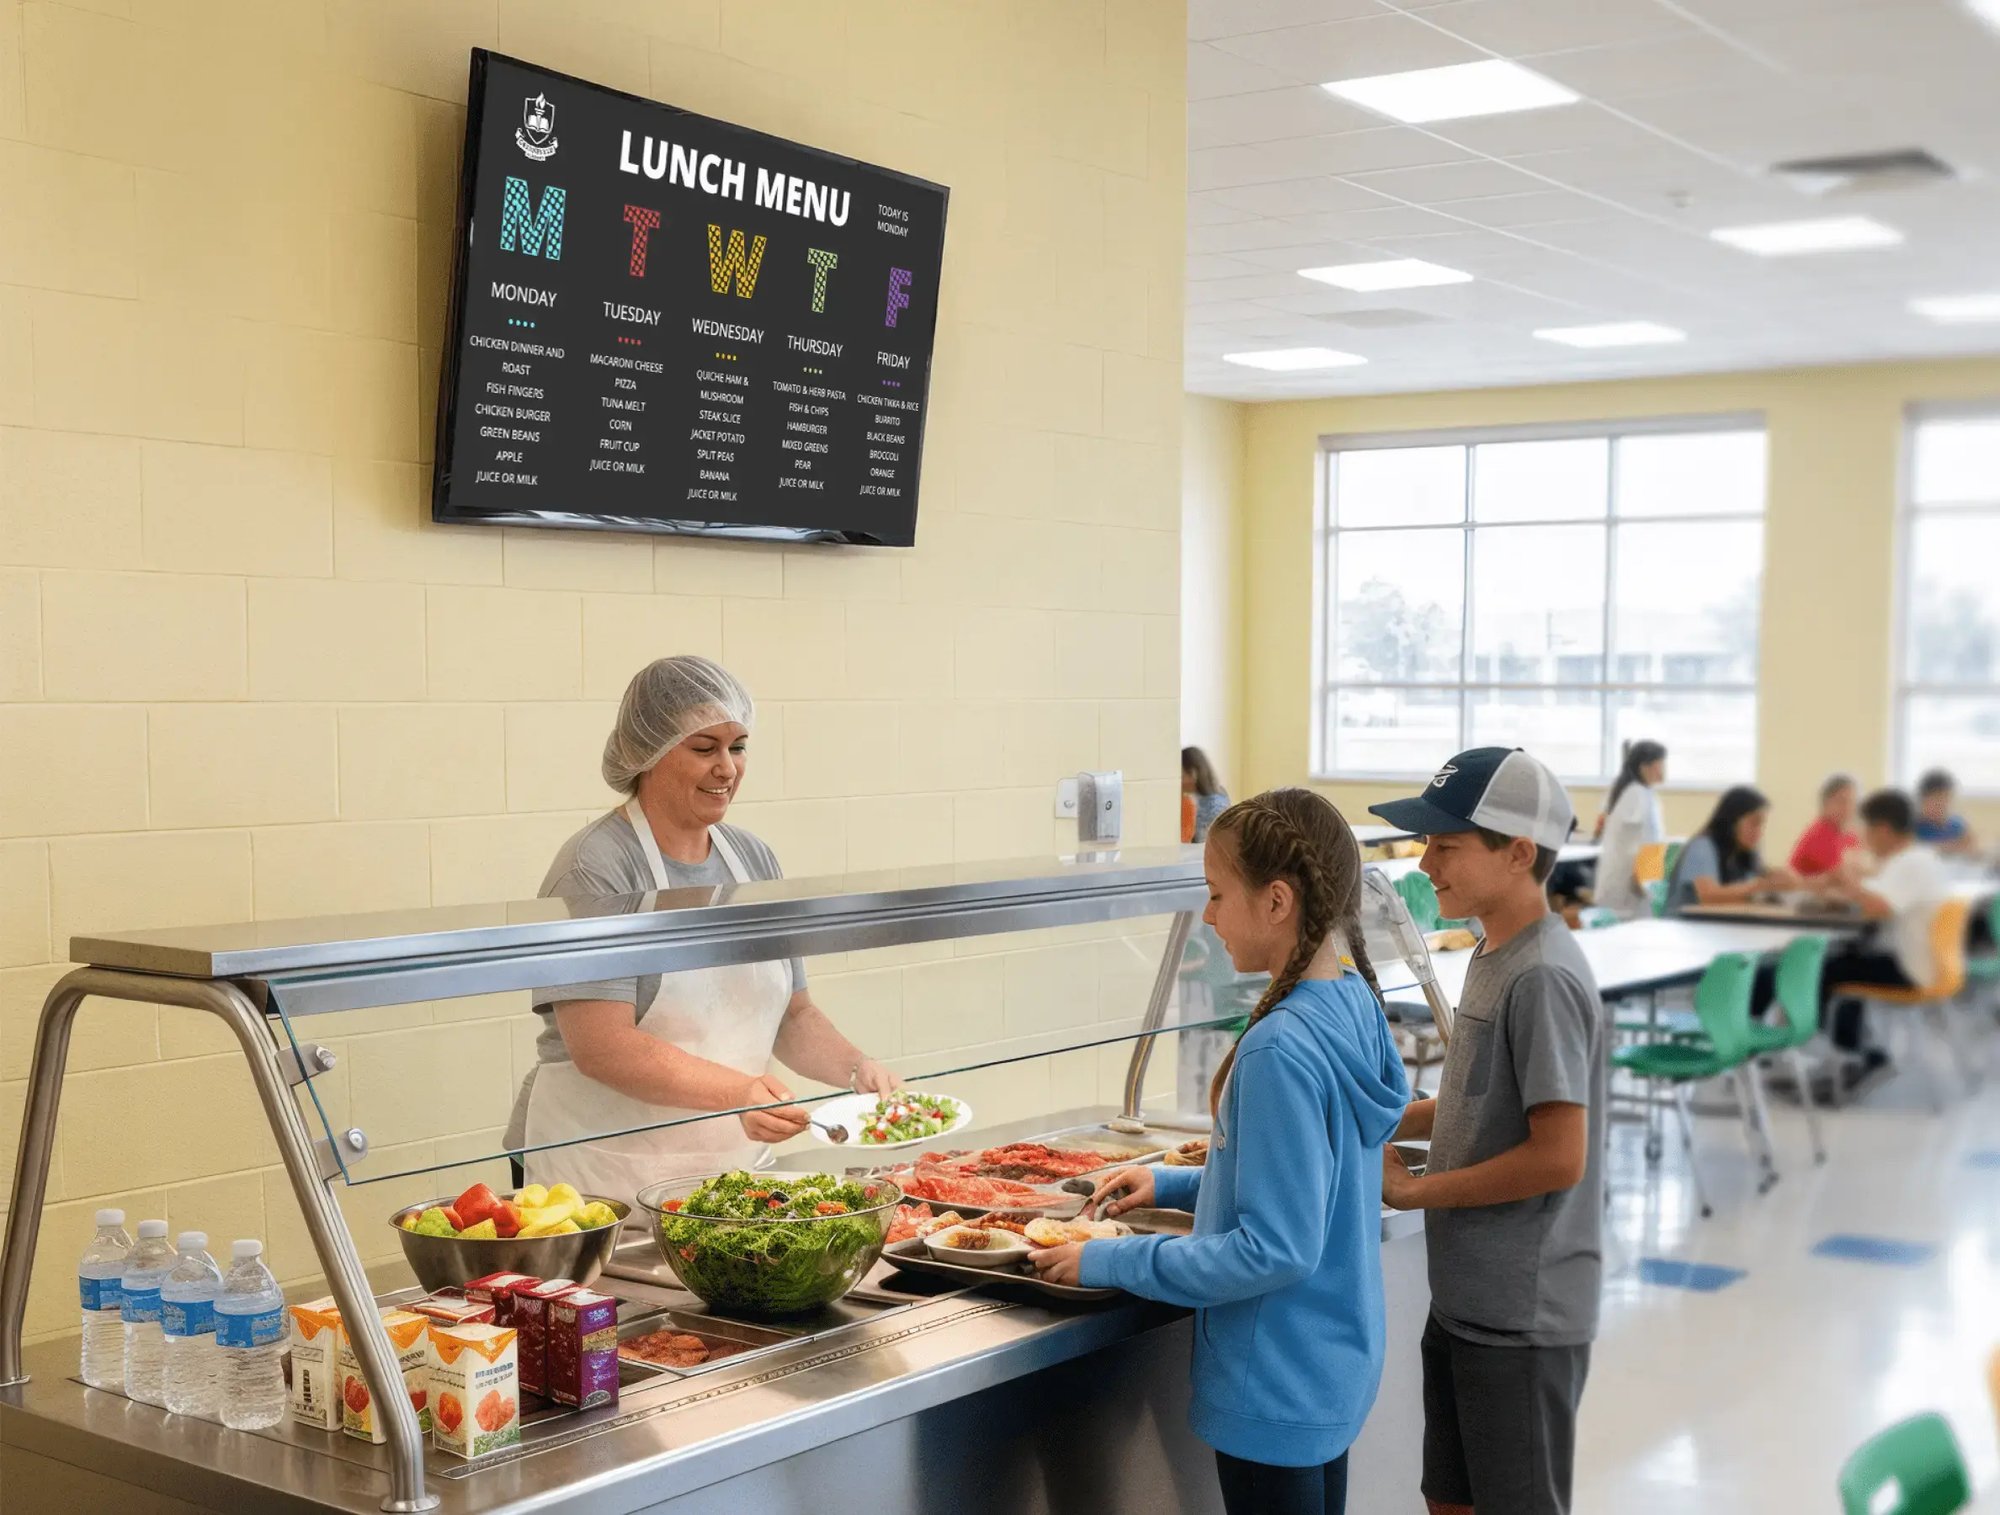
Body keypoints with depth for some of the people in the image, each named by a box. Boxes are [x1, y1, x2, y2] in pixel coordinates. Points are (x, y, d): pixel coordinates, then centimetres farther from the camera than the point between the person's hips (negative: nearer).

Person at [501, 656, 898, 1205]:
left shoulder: (753, 860, 10)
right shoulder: (595, 870, -12)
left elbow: (793, 1014, 16)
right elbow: (600, 1047, -20)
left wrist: (856, 1069, -3)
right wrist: (737, 1091, -29)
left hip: (731, 1166, 6)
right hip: (605, 1175, -6)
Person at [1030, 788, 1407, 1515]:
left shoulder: (1281, 1050, -27)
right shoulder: (1353, 1004, 1)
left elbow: (1275, 1249, -25)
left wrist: (1111, 1263, -17)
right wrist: (1177, 1184, 12)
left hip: (1276, 1386, -9)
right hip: (1332, 1367, 9)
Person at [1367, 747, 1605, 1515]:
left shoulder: (1543, 977, -21)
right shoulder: (1491, 956, 7)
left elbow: (1558, 1156, -24)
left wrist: (1414, 1190, -15)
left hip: (1521, 1316, -9)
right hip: (1465, 1300, 9)